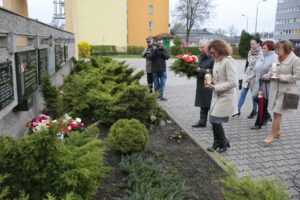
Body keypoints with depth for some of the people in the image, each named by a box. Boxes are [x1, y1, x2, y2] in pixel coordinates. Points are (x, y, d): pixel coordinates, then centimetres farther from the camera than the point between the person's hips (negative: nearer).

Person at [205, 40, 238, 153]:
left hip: (226, 97, -8)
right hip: (217, 95, 8)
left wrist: (215, 87, -22)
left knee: (215, 120, -7)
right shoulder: (217, 61, 8)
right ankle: (217, 143, 26)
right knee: (213, 120, 8)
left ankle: (223, 143, 15)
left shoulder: (228, 61, -18)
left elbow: (233, 83, -22)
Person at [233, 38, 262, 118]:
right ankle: (238, 110, 8)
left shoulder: (261, 53, -12)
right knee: (243, 93, 4)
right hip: (247, 75, 5)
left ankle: (254, 110, 21)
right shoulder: (250, 52, 7)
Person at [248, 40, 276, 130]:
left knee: (263, 104, 1)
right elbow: (256, 69, 15)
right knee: (257, 99, 12)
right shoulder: (261, 57, 12)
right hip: (259, 84, 7)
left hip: (267, 85, -7)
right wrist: (250, 78, 7)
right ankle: (267, 116, 36)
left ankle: (258, 123, 14)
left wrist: (267, 76, -26)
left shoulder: (274, 58, -12)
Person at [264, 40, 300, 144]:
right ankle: (277, 130, 33)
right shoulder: (276, 58, 6)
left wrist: (282, 77, -20)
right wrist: (271, 74, -6)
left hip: (285, 90, -6)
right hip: (274, 88, 6)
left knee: (278, 113, -3)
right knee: (275, 111, 15)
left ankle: (272, 134, 7)